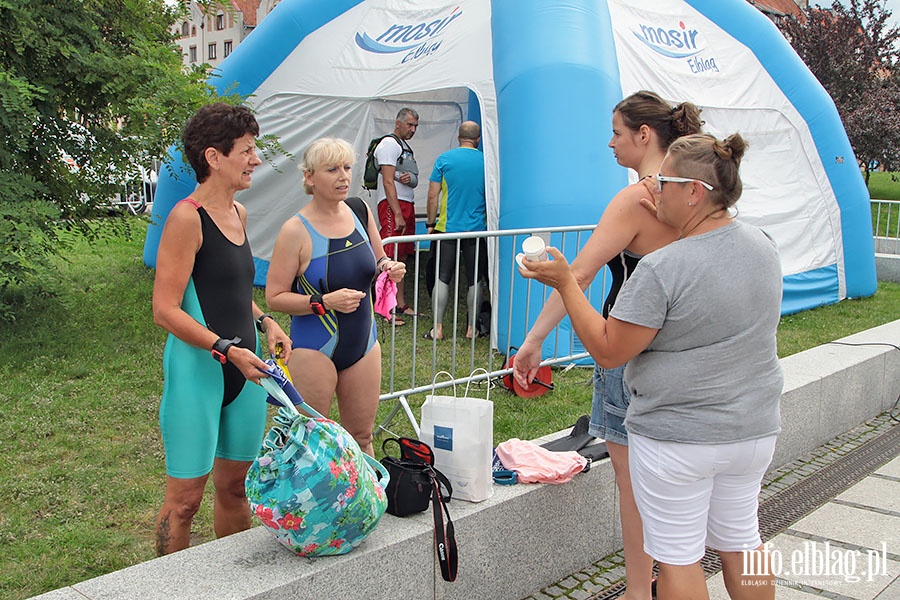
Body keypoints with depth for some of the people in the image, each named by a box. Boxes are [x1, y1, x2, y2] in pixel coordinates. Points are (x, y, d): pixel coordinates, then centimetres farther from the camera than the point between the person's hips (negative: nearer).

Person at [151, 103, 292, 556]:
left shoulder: (238, 213, 12)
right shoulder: (186, 217, -13)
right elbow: (165, 310, -16)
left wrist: (265, 323, 10)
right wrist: (228, 350, -22)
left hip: (243, 367, 8)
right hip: (197, 370, -8)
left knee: (235, 485, 17)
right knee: (185, 497, 1)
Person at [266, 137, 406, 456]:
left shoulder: (360, 211, 1)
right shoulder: (296, 231, -15)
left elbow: (377, 261, 17)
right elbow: (274, 297, -14)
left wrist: (388, 268, -6)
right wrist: (324, 303, -25)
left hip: (363, 343, 5)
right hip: (314, 350, -5)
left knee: (362, 437, 15)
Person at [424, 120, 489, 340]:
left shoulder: (444, 159, -2)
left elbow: (433, 195, -3)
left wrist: (431, 223, 7)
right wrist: (490, 223, 23)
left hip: (447, 229, -1)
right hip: (477, 230, 1)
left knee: (442, 278, 6)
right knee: (474, 281, 10)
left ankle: (438, 328, 5)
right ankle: (471, 328, 15)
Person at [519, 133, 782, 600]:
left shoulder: (660, 270, -24)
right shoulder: (763, 246, -1)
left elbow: (608, 352, -18)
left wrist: (564, 283, -12)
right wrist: (670, 222, 20)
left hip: (677, 438, -7)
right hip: (754, 429, 7)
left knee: (678, 555, 8)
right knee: (740, 540, 22)